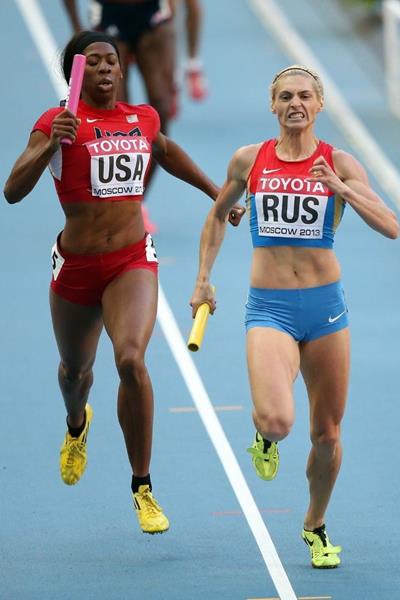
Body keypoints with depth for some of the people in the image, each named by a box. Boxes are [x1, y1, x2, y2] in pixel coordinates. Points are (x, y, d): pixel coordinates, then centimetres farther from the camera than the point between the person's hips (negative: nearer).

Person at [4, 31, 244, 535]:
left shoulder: (142, 119, 3)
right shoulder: (58, 123, -9)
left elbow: (166, 152, 27)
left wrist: (217, 193, 33)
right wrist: (51, 145, -32)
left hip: (132, 262, 0)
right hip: (75, 266, 0)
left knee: (130, 360, -24)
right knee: (75, 369, 21)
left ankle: (142, 488, -12)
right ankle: (77, 426, 61)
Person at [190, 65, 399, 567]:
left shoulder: (338, 163, -1)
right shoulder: (249, 161, 2)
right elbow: (217, 216, 20)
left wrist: (341, 189, -24)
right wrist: (203, 278, 13)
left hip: (325, 304, 1)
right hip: (269, 307, -1)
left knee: (327, 434, 9)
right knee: (277, 420, -24)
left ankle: (315, 528, 33)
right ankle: (264, 437, 15)